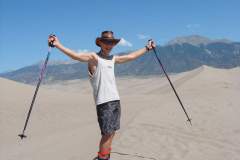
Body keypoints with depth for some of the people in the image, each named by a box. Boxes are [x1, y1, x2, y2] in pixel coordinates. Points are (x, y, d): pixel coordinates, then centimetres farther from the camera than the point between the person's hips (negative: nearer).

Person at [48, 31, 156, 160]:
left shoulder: (113, 59, 16)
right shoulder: (94, 57, -4)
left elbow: (131, 56, 28)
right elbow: (76, 56, -19)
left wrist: (147, 48, 35)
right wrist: (58, 45, -31)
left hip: (116, 100, 7)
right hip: (103, 102, -7)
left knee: (112, 132, 11)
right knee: (107, 133, -7)